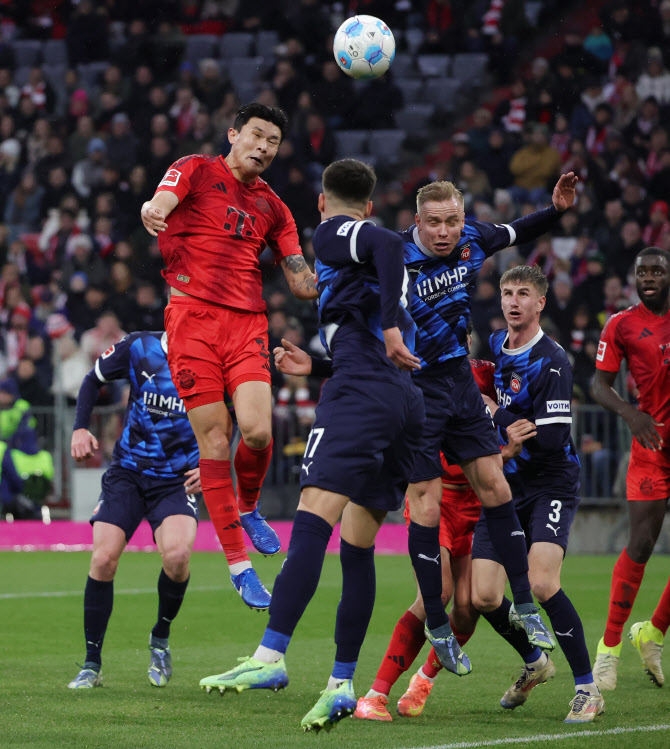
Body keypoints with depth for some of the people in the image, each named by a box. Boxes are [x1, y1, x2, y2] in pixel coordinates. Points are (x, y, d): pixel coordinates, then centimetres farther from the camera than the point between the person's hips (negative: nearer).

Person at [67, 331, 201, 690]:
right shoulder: (139, 348, -7)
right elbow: (93, 379, 12)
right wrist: (80, 428, 0)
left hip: (177, 480, -1)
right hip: (127, 472, 1)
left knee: (176, 555, -26)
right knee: (103, 560, -12)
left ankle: (160, 639, 4)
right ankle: (91, 665, 4)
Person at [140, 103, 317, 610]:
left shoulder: (273, 207, 19)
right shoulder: (196, 171, 8)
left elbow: (302, 283, 18)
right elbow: (163, 202, -12)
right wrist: (153, 211, -37)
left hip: (248, 322, 3)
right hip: (193, 316, -3)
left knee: (257, 431, -19)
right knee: (214, 441, -6)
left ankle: (248, 508, 14)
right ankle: (239, 564, 1)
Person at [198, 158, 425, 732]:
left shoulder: (331, 233, 4)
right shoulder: (376, 246, 28)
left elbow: (388, 246, -17)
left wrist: (390, 327, -20)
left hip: (361, 394, -8)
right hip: (407, 402, 8)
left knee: (313, 520, -19)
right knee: (357, 548, 8)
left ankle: (271, 657, -31)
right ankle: (342, 684, 7)